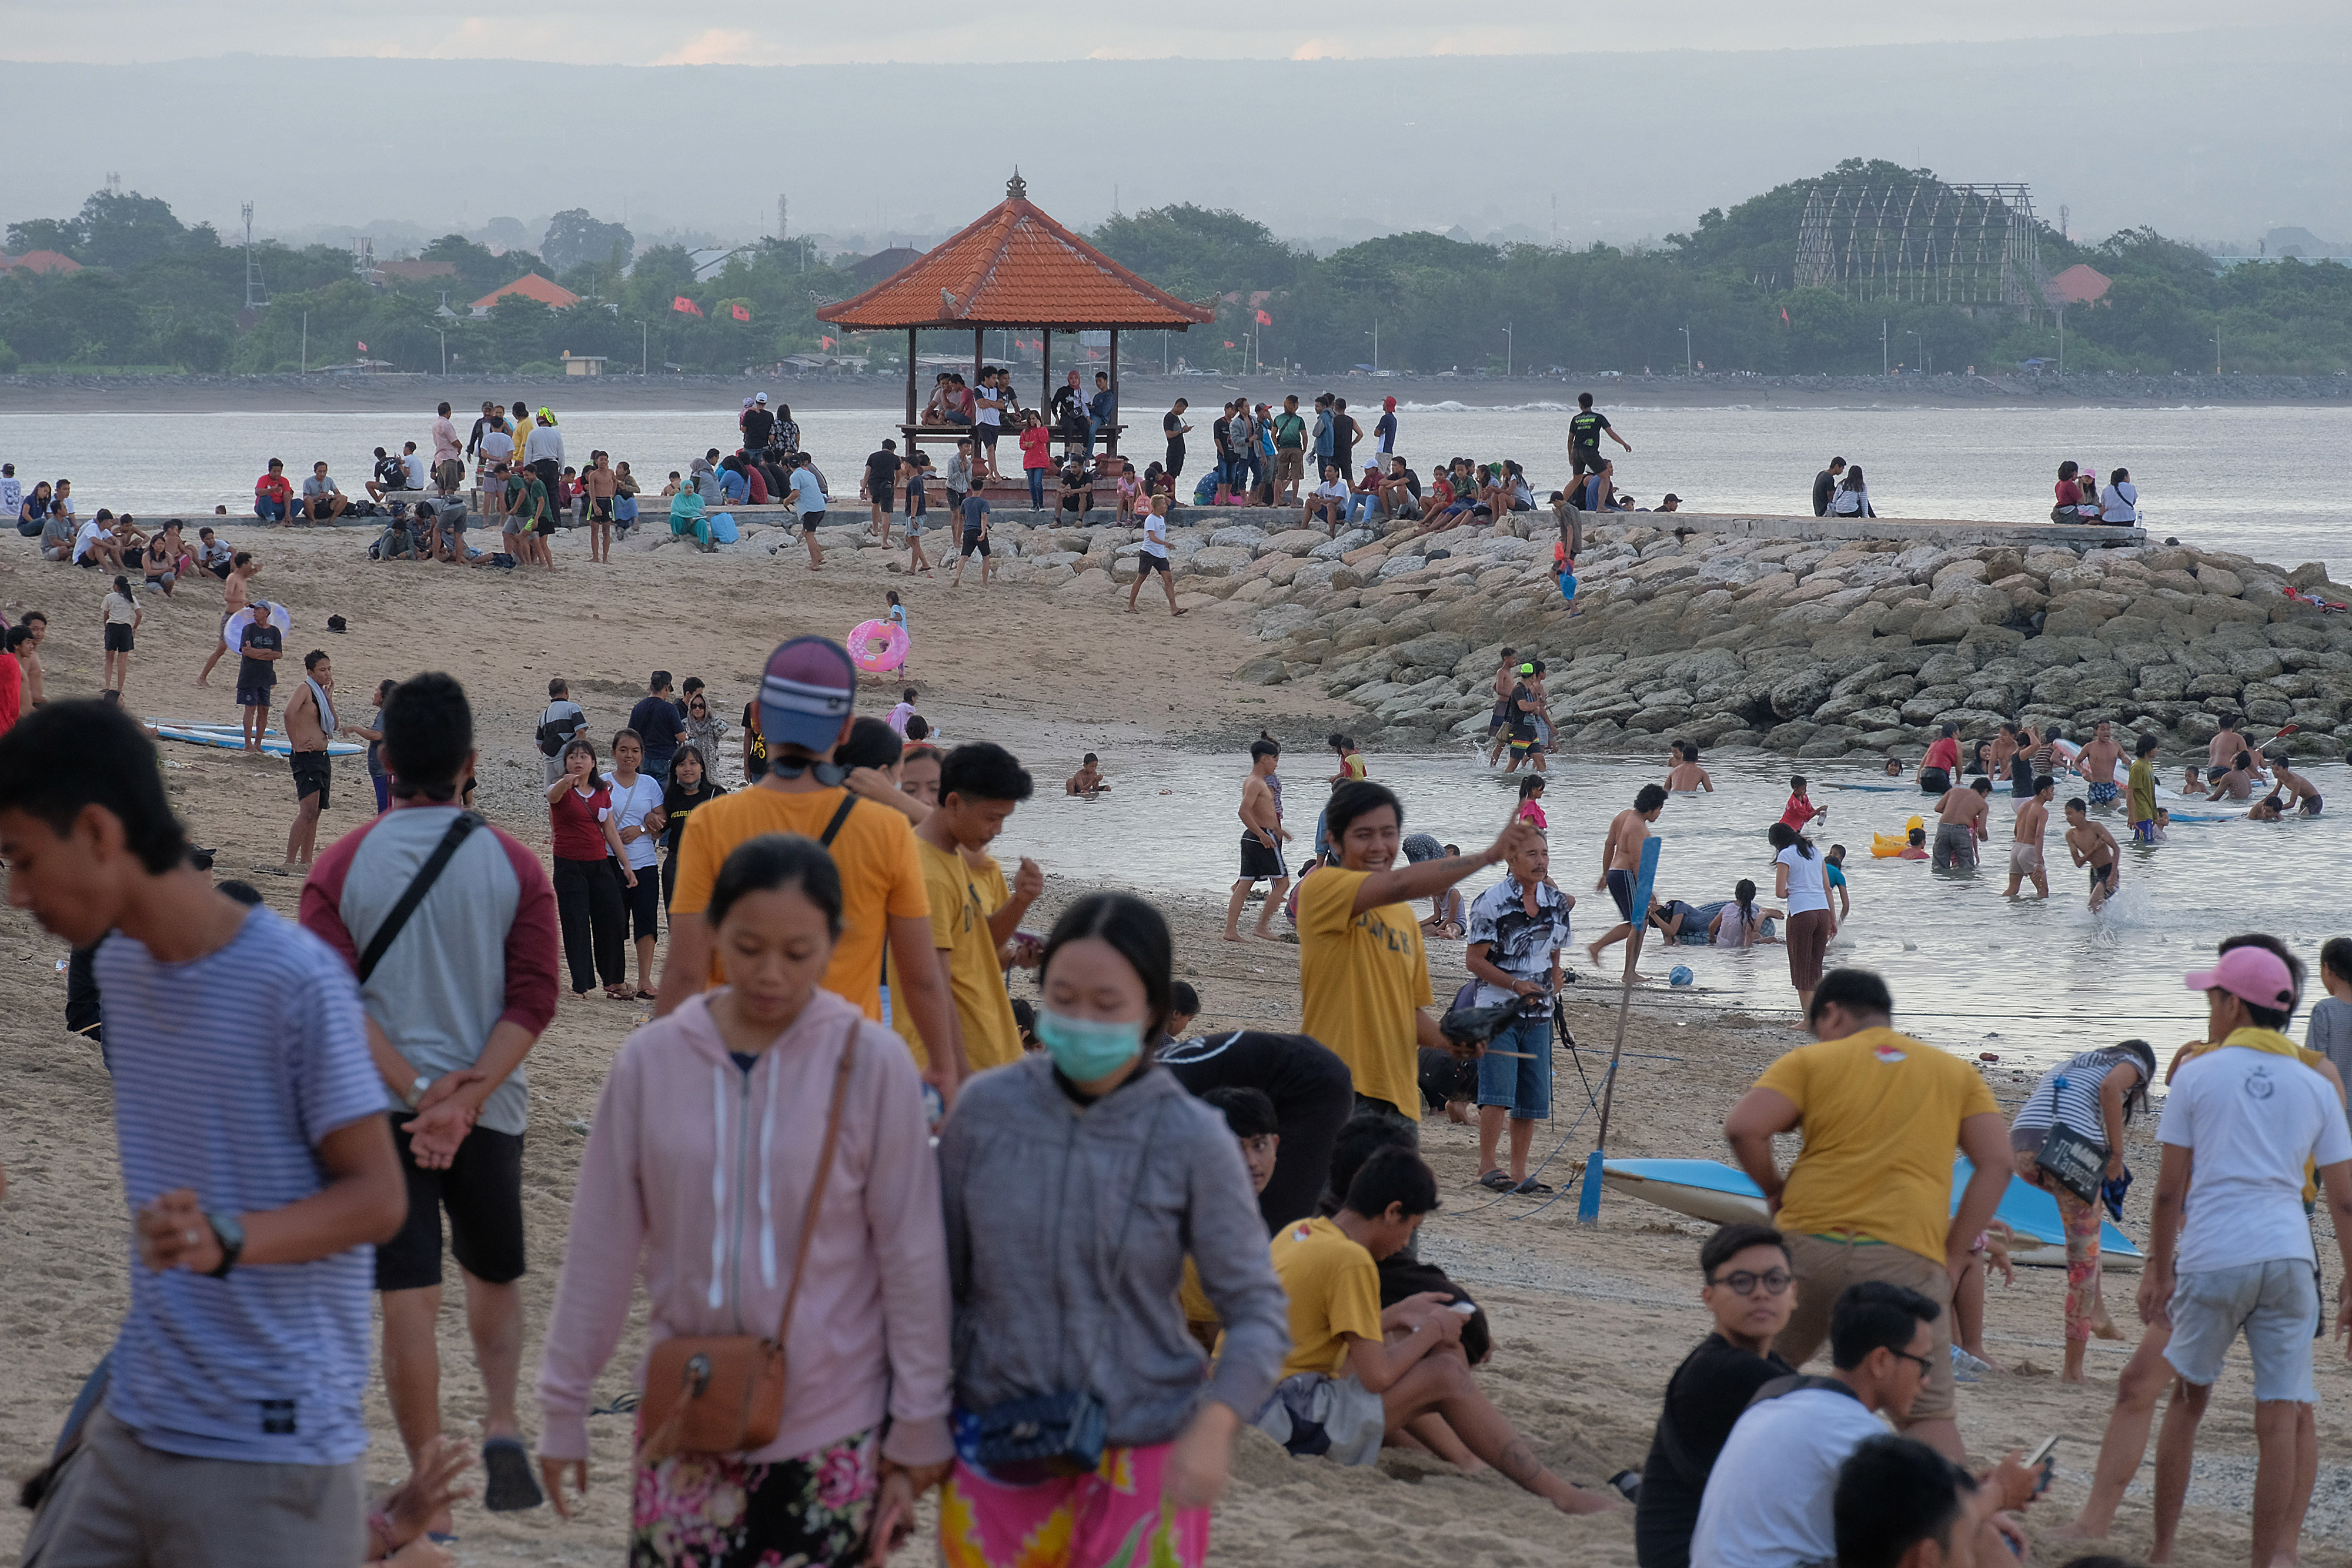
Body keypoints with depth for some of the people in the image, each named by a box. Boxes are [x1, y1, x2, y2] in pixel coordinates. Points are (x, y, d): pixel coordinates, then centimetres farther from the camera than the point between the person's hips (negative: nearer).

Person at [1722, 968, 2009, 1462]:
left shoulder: (1812, 1061, 11)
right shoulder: (1957, 1073, 19)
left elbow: (1742, 1129, -3)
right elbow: (1996, 1162, 8)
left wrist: (1775, 1190, 14)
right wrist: (1953, 1256, 8)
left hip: (1809, 1242, 0)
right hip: (1908, 1254, 0)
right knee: (1928, 1416, 0)